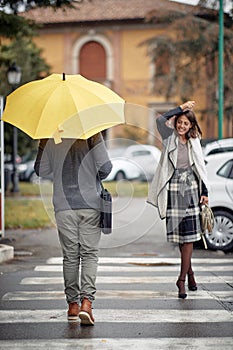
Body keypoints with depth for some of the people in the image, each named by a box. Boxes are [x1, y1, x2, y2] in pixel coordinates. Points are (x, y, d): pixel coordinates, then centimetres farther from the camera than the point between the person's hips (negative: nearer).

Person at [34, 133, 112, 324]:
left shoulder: (50, 138, 1)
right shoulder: (92, 134, -6)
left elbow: (41, 170, 8)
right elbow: (105, 166, -11)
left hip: (63, 206, 2)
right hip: (90, 204, -2)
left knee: (70, 256, 10)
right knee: (90, 254, 3)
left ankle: (73, 304, 14)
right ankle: (86, 301, -12)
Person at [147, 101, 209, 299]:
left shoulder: (194, 142, 11)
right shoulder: (170, 137, 4)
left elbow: (200, 168, 15)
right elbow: (161, 121, -16)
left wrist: (204, 192, 9)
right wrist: (180, 108, -9)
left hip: (190, 191, 1)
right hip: (172, 191, -1)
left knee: (189, 235, -6)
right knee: (178, 234, 3)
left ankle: (182, 279, -4)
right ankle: (189, 270, 23)